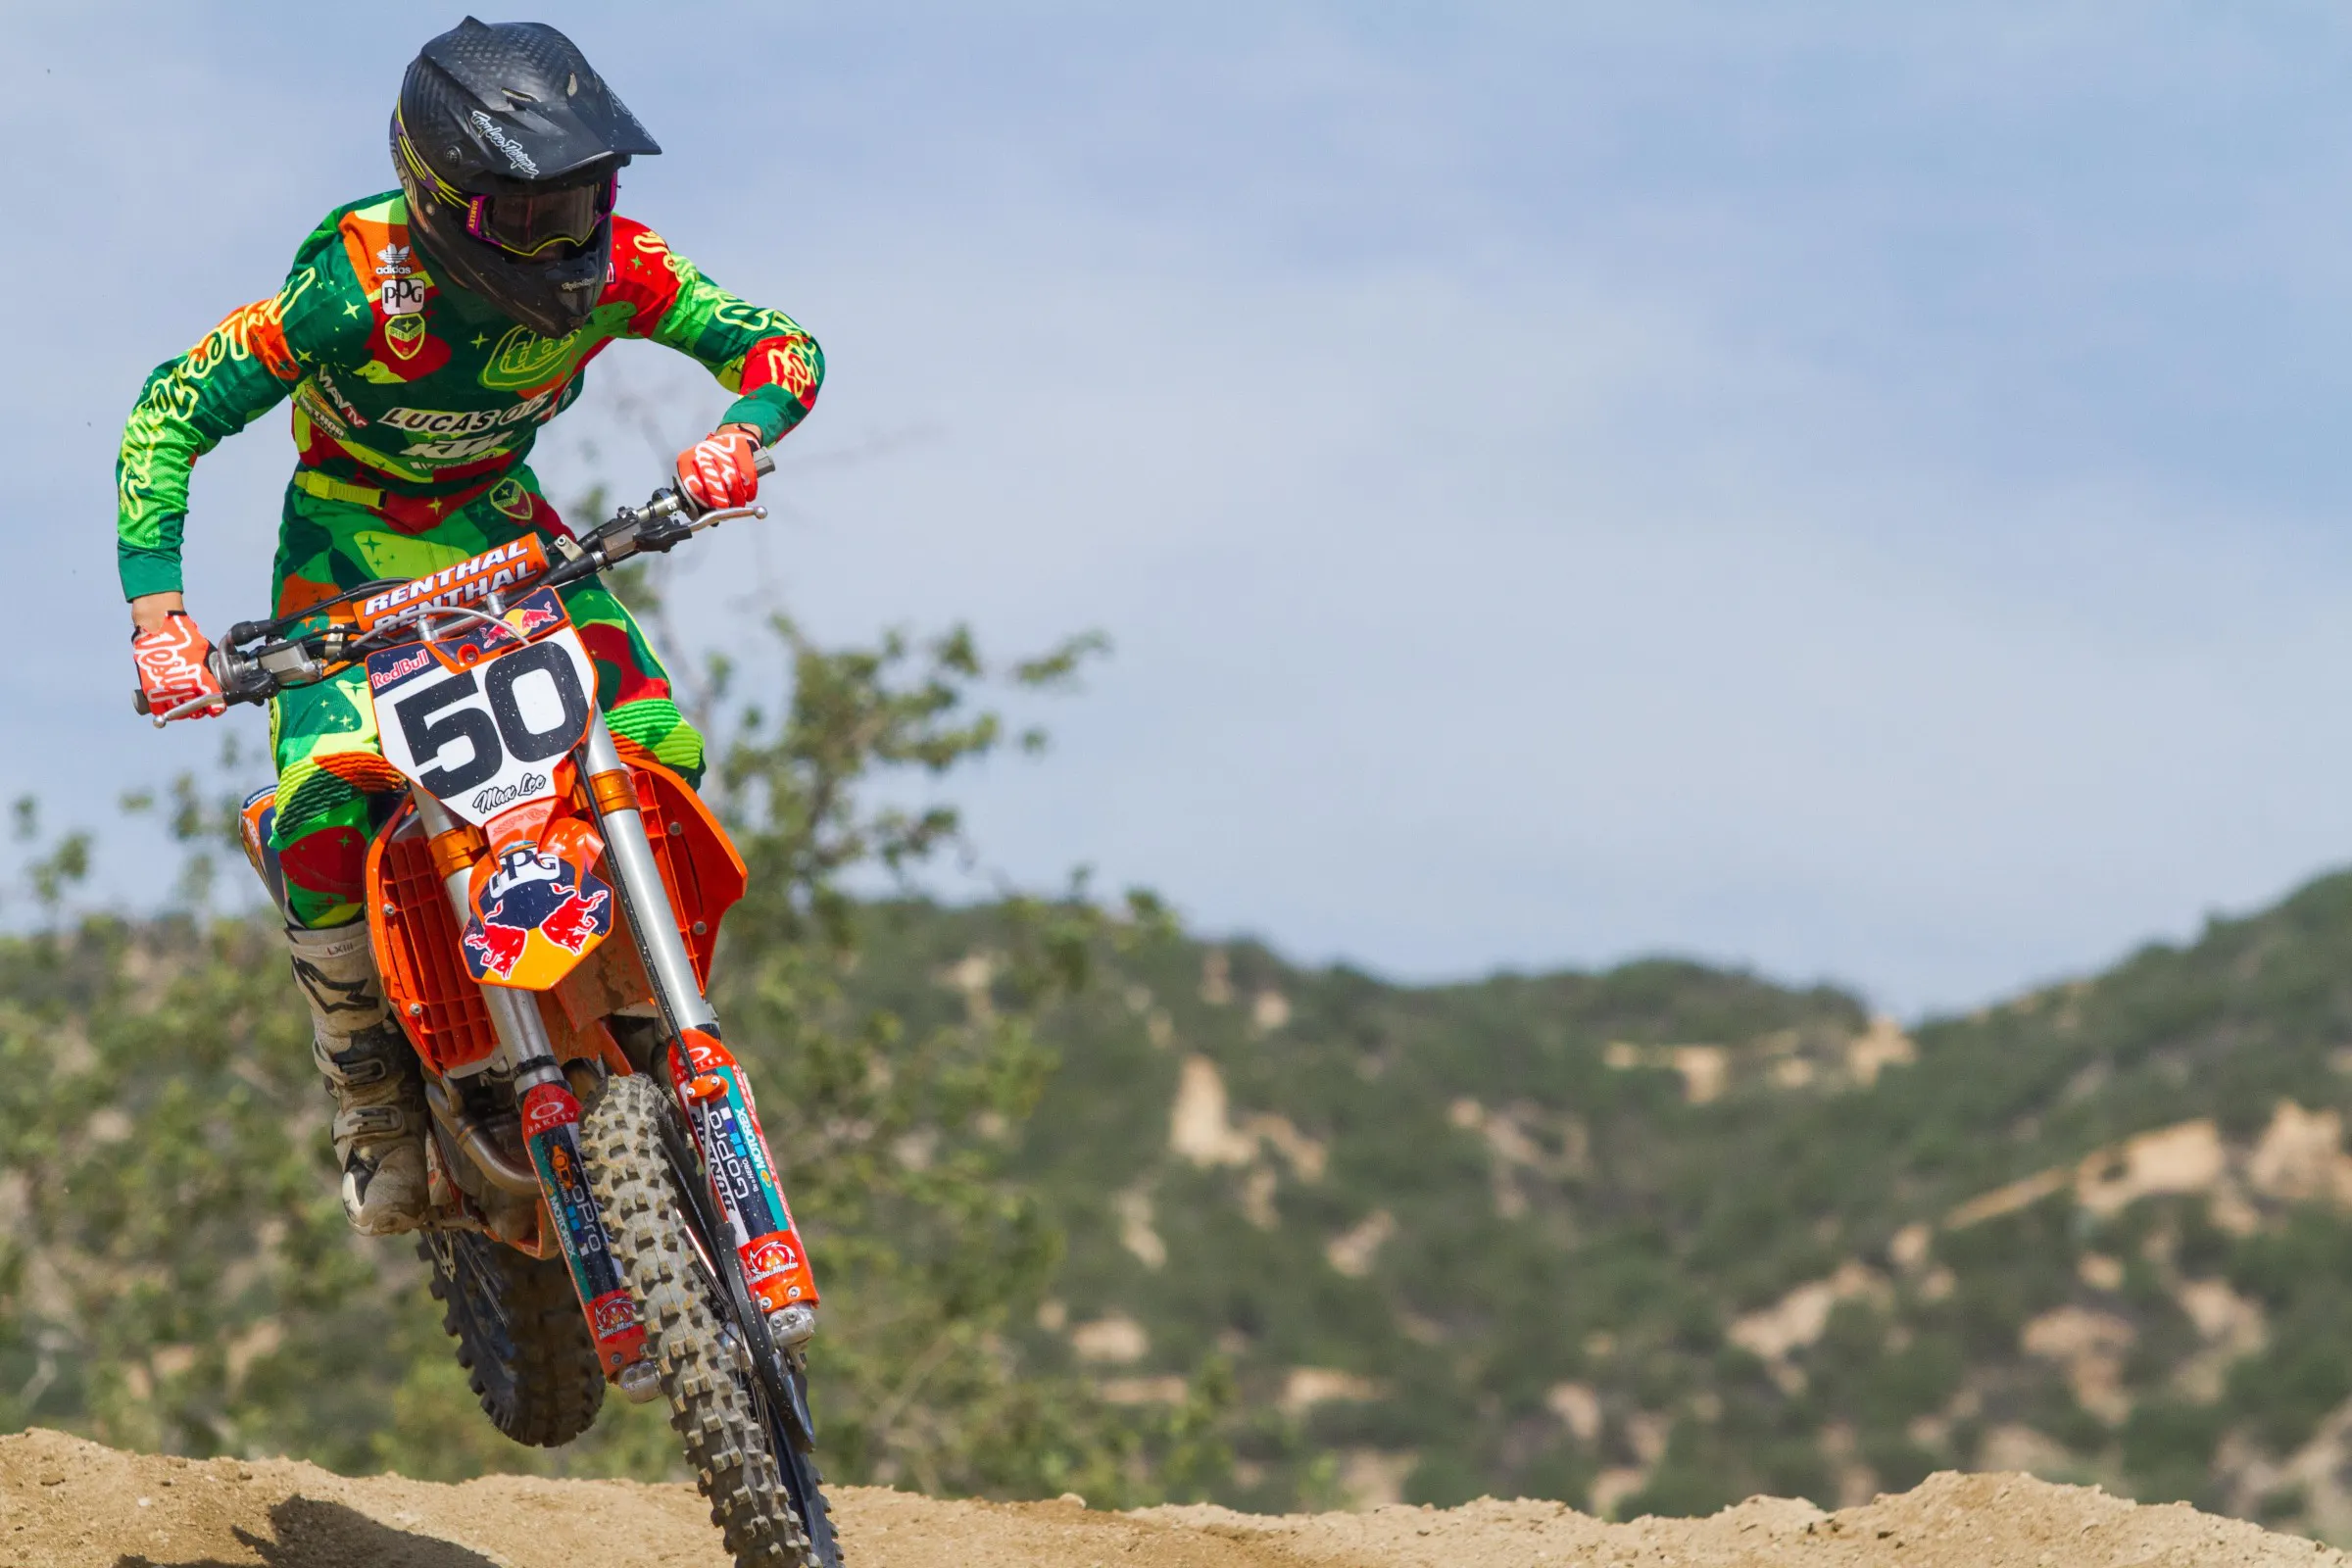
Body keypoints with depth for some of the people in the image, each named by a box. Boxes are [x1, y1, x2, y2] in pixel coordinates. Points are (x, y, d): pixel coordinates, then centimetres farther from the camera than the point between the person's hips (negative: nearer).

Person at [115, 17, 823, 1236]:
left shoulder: (610, 264, -20)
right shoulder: (359, 286, -30)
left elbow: (780, 344, -10)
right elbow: (172, 411, -23)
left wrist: (737, 435, -34)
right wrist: (156, 608, -33)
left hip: (501, 519, 4)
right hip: (349, 536, -4)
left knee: (662, 749, -16)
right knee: (324, 798, -27)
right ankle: (371, 1091, -9)